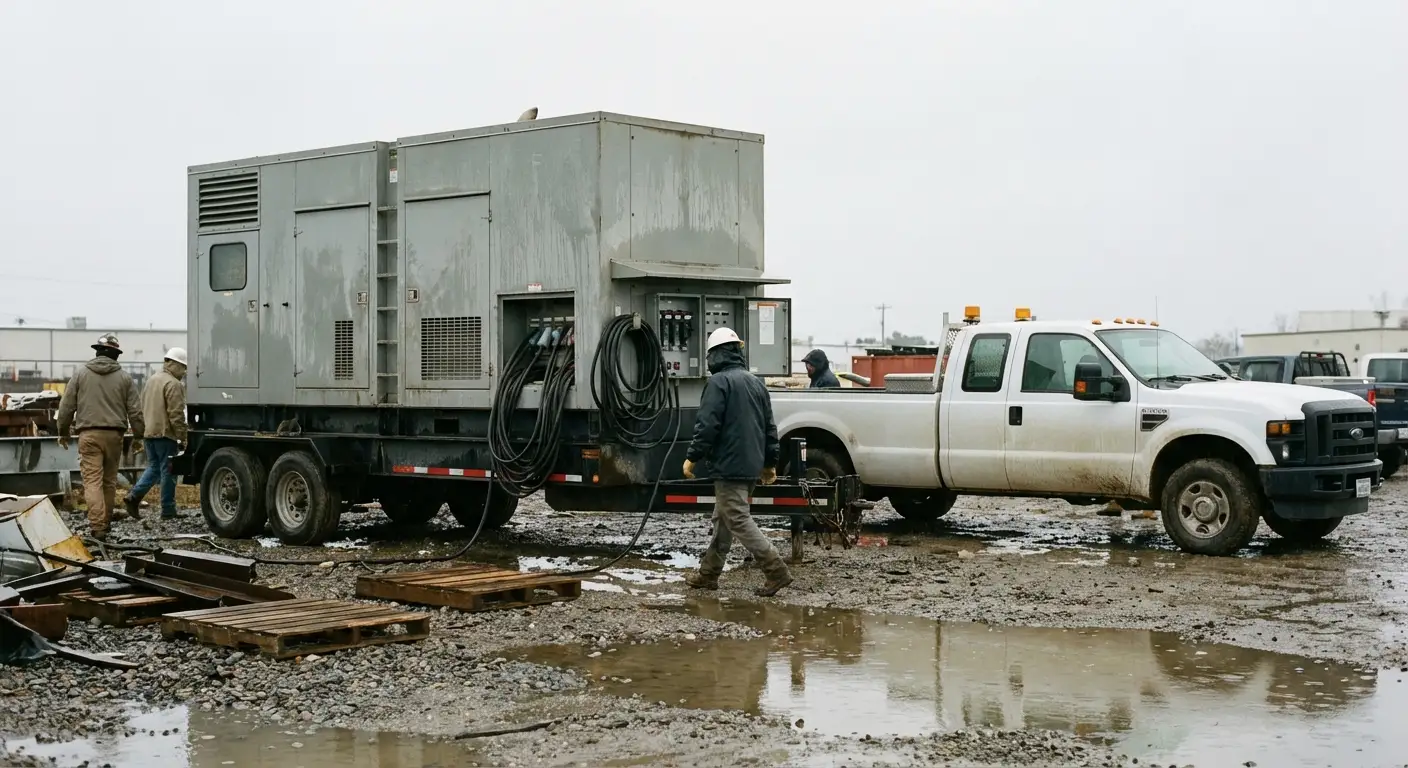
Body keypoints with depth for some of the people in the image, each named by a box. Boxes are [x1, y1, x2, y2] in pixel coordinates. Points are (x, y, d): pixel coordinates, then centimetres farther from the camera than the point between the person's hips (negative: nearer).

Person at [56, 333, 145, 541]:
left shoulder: (81, 374, 4)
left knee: (92, 480, -7)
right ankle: (105, 522, 23)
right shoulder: (124, 377, 5)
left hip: (89, 434, -2)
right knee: (109, 480, 13)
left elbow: (66, 406, 5)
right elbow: (134, 410, 5)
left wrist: (63, 432, 18)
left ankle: (98, 526, -19)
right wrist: (138, 436, 15)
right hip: (114, 434, 2)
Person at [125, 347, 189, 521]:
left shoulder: (151, 381, 17)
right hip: (165, 433, -8)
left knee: (153, 468, 18)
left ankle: (134, 496, 0)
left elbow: (142, 409, 22)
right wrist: (183, 437, -14)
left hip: (148, 433, 8)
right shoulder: (173, 384, -13)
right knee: (168, 472, -1)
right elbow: (176, 414, -18)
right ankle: (168, 511, 2)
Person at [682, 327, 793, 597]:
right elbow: (770, 426, 18)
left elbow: (707, 424, -17)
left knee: (738, 520, -7)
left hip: (729, 465, -9)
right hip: (751, 467, 9)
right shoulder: (756, 383, 15)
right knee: (723, 519, 17)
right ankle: (708, 573, 24)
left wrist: (692, 457, -9)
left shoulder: (719, 382, -11)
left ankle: (776, 571, -13)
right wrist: (770, 462, 23)